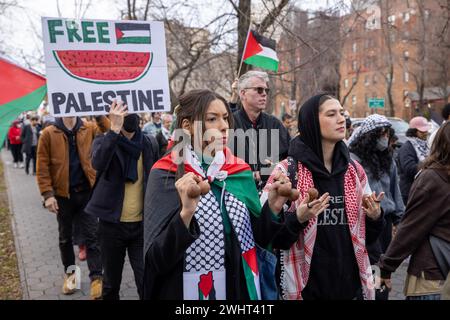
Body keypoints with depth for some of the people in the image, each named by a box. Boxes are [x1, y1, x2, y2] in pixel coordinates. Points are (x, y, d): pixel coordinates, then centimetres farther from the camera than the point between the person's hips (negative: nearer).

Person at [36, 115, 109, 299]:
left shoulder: (89, 129, 2)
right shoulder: (49, 134, -5)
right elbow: (43, 166, -6)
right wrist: (47, 194, -13)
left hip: (86, 191, 1)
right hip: (63, 193, 0)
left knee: (92, 235, 0)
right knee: (65, 236, 14)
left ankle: (96, 278, 5)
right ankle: (69, 273, 31)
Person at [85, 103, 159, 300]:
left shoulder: (150, 143, 3)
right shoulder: (104, 141, -4)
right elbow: (98, 164, -28)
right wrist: (115, 128, -32)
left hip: (143, 224, 1)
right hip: (112, 224, -1)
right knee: (111, 282, 15)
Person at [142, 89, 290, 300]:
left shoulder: (240, 171, 1)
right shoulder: (165, 176, -12)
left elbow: (259, 237, 4)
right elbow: (156, 260, -18)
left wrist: (272, 206, -13)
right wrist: (186, 212, -32)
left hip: (241, 288, 4)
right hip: (191, 291, -4)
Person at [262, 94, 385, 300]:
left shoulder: (354, 170, 3)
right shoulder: (287, 171, -10)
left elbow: (365, 237, 10)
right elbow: (269, 237, -10)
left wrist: (375, 217, -9)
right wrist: (298, 219, -25)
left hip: (351, 283, 4)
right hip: (307, 286, -4)